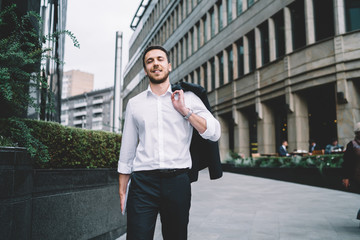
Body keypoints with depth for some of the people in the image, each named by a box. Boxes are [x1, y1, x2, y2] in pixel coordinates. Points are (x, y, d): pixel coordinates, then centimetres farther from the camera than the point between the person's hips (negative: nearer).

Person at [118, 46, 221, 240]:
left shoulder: (188, 98, 9)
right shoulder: (134, 103, 12)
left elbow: (214, 133, 1)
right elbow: (127, 150, 13)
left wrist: (184, 111, -7)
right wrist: (122, 191, 9)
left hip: (177, 181, 0)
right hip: (143, 182, 0)